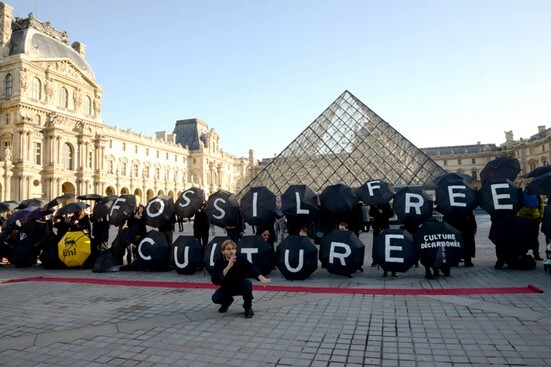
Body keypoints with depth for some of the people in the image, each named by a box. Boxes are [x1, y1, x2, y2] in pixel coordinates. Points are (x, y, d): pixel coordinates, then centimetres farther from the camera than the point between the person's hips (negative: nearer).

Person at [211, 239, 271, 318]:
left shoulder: (241, 259, -25)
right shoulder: (219, 261, -23)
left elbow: (251, 268, -43)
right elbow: (214, 281, -34)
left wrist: (261, 278, -65)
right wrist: (228, 267, -46)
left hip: (241, 286, -1)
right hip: (227, 288, 1)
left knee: (247, 283, -32)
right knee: (216, 298, -25)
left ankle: (248, 307, -8)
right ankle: (227, 301, 12)